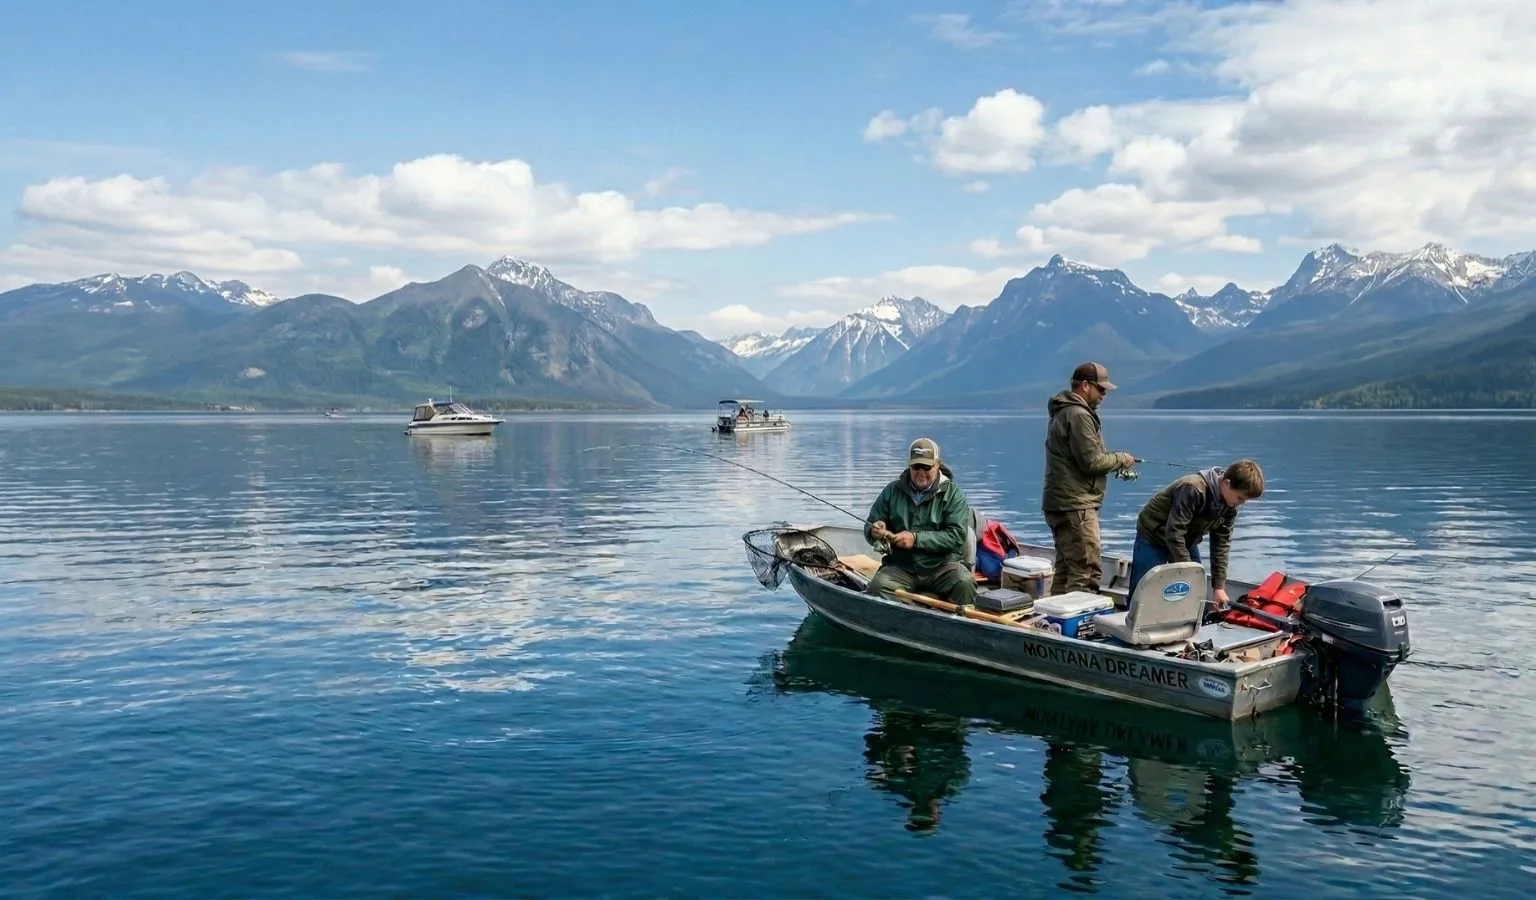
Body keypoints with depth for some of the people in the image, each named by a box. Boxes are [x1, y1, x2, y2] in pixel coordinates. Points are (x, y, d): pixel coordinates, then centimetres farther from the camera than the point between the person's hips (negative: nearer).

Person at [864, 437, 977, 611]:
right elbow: (869, 526, 14)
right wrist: (875, 531, -12)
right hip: (901, 567, 2)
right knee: (877, 588, -28)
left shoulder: (953, 494, 2)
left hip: (942, 566, -1)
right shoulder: (893, 491, 11)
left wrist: (916, 539, -18)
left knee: (964, 584, -32)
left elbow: (956, 536, -9)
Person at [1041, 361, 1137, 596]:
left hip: (1061, 504, 11)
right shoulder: (1079, 415, -15)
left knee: (1065, 570, 15)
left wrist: (1116, 463, 11)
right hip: (1076, 505, -11)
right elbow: (1091, 461, -19)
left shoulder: (1063, 411, 18)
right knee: (1087, 572, -11)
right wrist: (1121, 459, -2)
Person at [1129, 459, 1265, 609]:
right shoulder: (1193, 489, -34)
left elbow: (1221, 543, -6)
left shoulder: (1230, 505, -11)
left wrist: (1219, 586, -11)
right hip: (1153, 536, -7)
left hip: (1186, 540, 7)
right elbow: (1174, 534, -33)